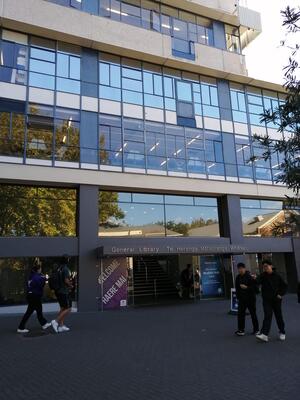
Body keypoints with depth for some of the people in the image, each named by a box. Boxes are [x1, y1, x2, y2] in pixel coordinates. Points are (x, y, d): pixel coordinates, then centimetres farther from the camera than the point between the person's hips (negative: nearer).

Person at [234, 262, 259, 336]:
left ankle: (256, 329, 23)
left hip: (251, 299, -4)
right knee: (240, 314, -3)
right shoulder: (238, 277, 5)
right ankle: (241, 330, 3)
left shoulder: (250, 277, -13)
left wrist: (246, 287, -26)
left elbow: (255, 287, -17)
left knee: (253, 314, 8)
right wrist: (238, 296, 10)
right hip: (242, 299, 5)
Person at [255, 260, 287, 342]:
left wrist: (281, 294, -6)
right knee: (267, 316, -9)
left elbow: (284, 286, 5)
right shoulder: (263, 276, -4)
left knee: (279, 316, 12)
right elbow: (257, 282, -22)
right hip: (267, 300, -1)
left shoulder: (277, 276, -3)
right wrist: (255, 279, -45)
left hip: (276, 299, 1)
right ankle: (264, 334, -14)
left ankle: (282, 332, 31)